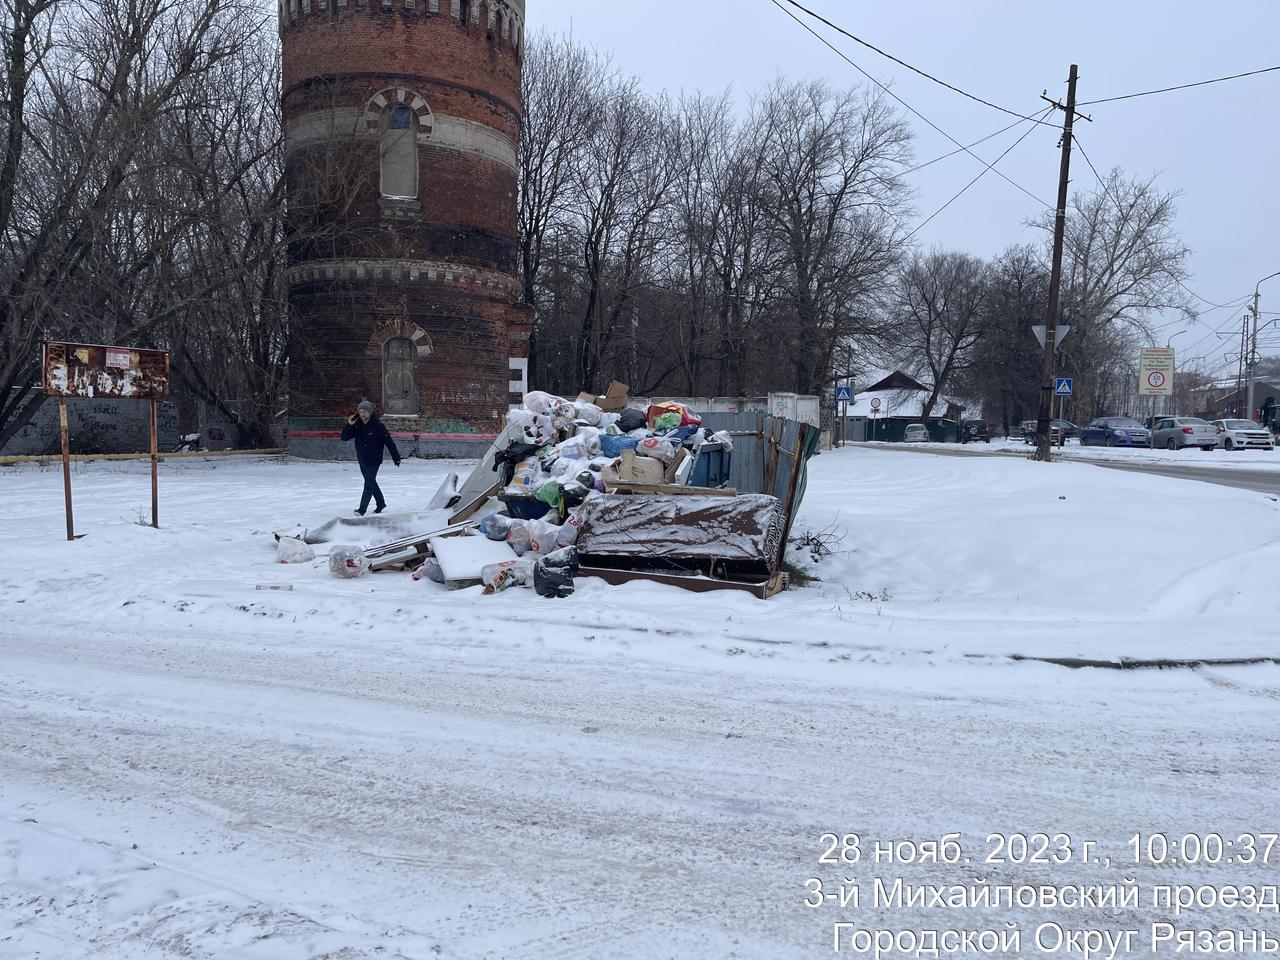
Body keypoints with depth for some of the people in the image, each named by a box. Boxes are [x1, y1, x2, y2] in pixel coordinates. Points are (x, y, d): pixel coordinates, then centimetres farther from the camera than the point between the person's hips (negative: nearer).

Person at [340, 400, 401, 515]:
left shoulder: (378, 425, -16)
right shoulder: (357, 425, 0)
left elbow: (389, 442, -13)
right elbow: (344, 437, 0)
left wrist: (396, 457, -11)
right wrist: (349, 425, -16)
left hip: (374, 459, -7)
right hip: (361, 459, 7)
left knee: (369, 483, -10)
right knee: (371, 482, 18)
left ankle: (362, 509, -9)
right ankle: (381, 503, 35)